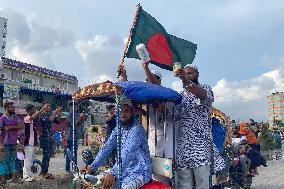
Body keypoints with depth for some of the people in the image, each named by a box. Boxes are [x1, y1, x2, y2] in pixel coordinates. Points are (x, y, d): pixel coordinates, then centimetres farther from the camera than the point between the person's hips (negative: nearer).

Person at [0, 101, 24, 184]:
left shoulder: (15, 117, 8)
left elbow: (21, 126, -2)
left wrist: (11, 127, -14)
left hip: (14, 142, 5)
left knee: (13, 159, 11)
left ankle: (13, 175, 16)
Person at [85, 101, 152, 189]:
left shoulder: (137, 129, -21)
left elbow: (127, 152, -34)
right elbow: (107, 148, -1)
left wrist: (113, 173, -44)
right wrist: (93, 167, -11)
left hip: (140, 172, -7)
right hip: (125, 170, 7)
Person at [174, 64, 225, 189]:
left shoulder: (205, 88, 5)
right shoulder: (180, 96, 19)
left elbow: (204, 95, -21)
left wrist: (187, 81, -37)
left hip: (200, 142, -4)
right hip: (182, 143, 4)